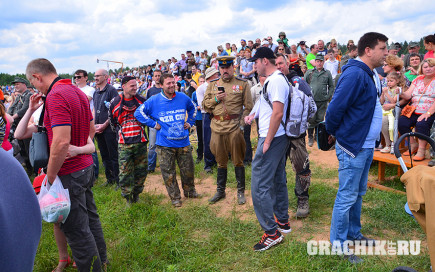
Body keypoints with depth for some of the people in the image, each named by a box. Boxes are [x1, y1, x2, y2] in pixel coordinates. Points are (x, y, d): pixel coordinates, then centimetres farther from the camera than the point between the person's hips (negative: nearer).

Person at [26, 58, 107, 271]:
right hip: (86, 166, 10)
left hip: (69, 173, -10)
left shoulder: (56, 96, -21)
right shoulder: (77, 91, 9)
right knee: (90, 218, 23)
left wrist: (50, 177, -19)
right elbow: (91, 128, 18)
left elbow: (61, 142, -28)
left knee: (76, 229, 4)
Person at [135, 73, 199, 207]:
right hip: (165, 145, -2)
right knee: (169, 173, 4)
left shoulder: (183, 97, 4)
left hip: (183, 142, 2)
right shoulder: (154, 100, -4)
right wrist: (154, 124, -3)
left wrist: (190, 122, 13)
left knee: (188, 170, 11)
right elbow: (138, 113, 1)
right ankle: (175, 197, 19)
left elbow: (192, 108, 25)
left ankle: (190, 191, 34)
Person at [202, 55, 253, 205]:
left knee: (238, 161, 5)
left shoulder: (243, 83, 2)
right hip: (217, 127, 3)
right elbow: (205, 105, 11)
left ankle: (241, 191, 18)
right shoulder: (212, 84, 11)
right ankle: (220, 191, 26)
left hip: (235, 127, -3)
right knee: (221, 161, 13)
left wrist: (242, 123, -10)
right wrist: (215, 99, -7)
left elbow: (248, 107, 1)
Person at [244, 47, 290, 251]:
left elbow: (278, 113, -25)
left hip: (272, 139, -11)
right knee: (278, 181, 18)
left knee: (260, 185, -8)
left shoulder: (275, 80, -17)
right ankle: (283, 222, 31)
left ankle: (271, 233, -1)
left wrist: (267, 142, -22)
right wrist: (254, 114, 18)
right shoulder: (276, 78, 15)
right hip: (279, 138, 11)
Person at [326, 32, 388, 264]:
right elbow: (335, 108, -25)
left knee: (358, 193, 20)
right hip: (352, 147, -9)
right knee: (347, 197, 1)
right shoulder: (354, 74, -21)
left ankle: (353, 232, 37)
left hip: (367, 146, 9)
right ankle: (339, 243, 15)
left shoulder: (371, 75, 10)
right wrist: (334, 132, -9)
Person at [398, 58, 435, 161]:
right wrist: (401, 94, -16)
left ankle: (421, 150, -17)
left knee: (422, 124, -32)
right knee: (401, 122, -18)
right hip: (414, 111, 5)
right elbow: (408, 95, 7)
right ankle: (413, 145, 2)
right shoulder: (418, 79, 16)